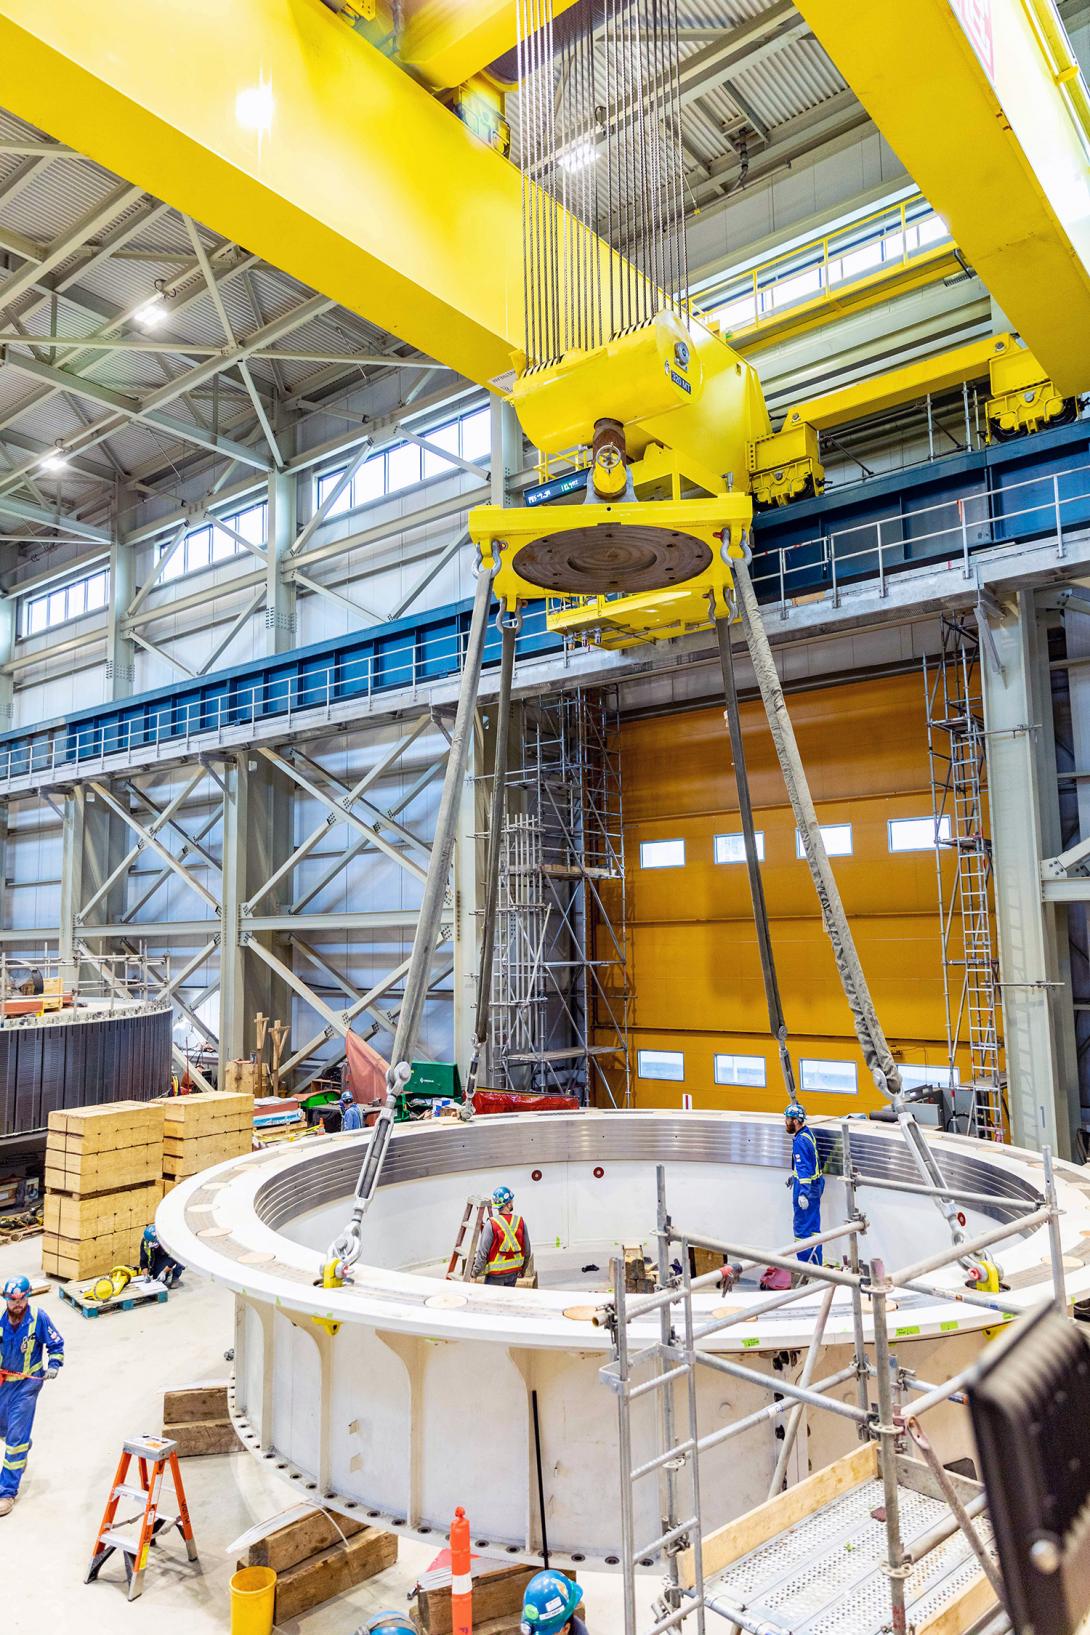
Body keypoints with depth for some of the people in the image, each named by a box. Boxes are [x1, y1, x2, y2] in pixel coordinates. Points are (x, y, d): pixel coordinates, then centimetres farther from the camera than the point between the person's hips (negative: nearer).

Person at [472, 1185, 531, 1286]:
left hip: (495, 1275, -4)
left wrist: (475, 1271, 2)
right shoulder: (520, 1222, -5)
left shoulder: (491, 1225, -17)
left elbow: (483, 1251, -13)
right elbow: (527, 1250, 4)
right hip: (514, 1272, 4)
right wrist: (522, 1271, 20)